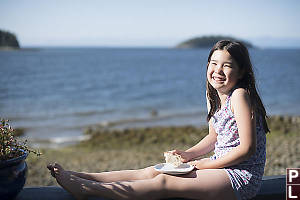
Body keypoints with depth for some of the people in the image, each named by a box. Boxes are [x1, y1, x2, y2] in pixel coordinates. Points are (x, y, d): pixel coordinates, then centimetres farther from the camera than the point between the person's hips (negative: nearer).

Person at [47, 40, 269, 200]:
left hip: (242, 175, -8)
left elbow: (247, 148, -22)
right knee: (152, 171, -2)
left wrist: (206, 164, -14)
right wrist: (188, 154, 1)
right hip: (221, 165, 8)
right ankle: (79, 177, -3)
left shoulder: (240, 95, -19)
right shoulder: (214, 96, 9)